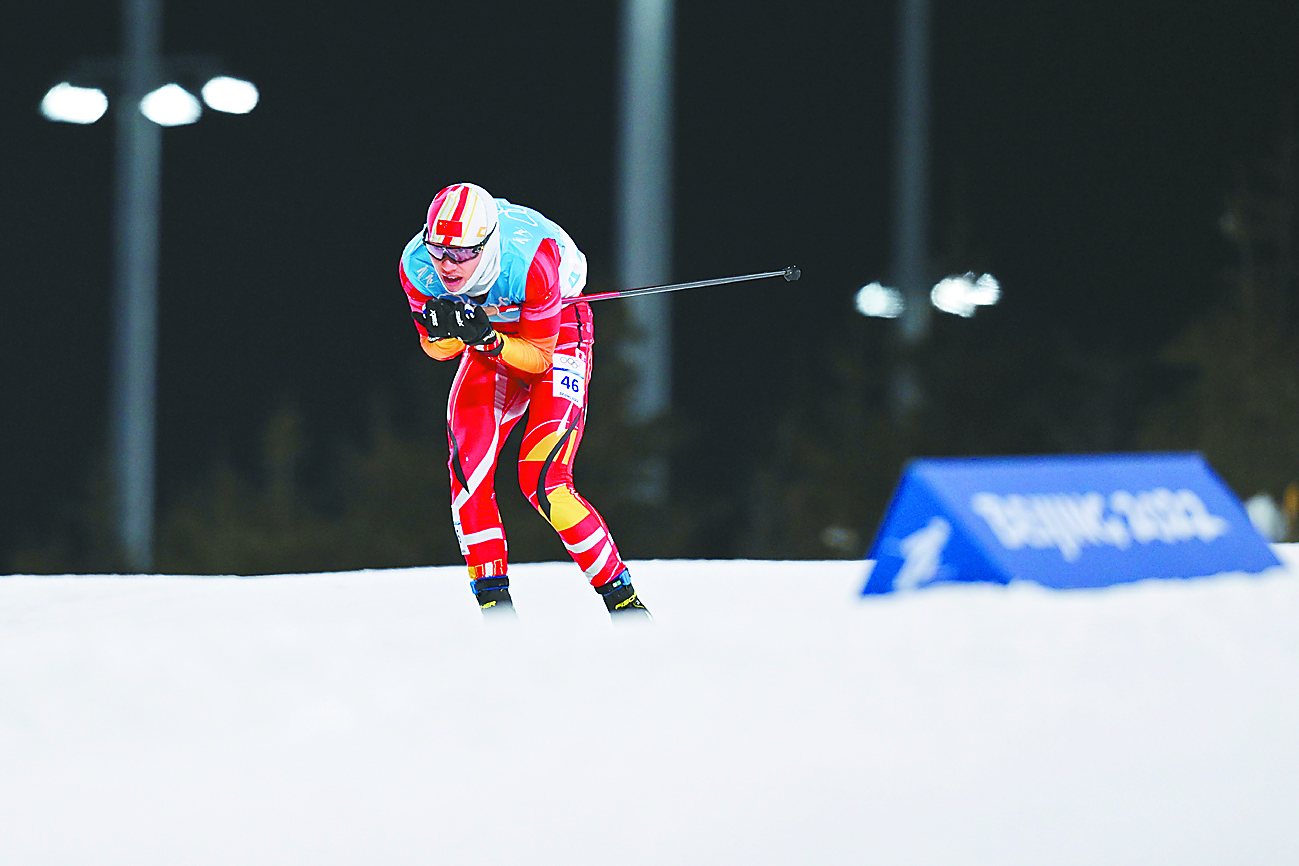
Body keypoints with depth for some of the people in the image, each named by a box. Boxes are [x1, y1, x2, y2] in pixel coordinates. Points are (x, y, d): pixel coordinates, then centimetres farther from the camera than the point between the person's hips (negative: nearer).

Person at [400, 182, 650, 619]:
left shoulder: (531, 261, -37)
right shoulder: (417, 265, -25)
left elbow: (538, 357, -25)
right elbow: (438, 349, -9)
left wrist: (489, 339, -43)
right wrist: (442, 332, -33)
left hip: (557, 331, -4)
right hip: (491, 336, 5)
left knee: (542, 480, -20)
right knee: (467, 469, -16)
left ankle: (622, 597, -8)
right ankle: (494, 603, -7)